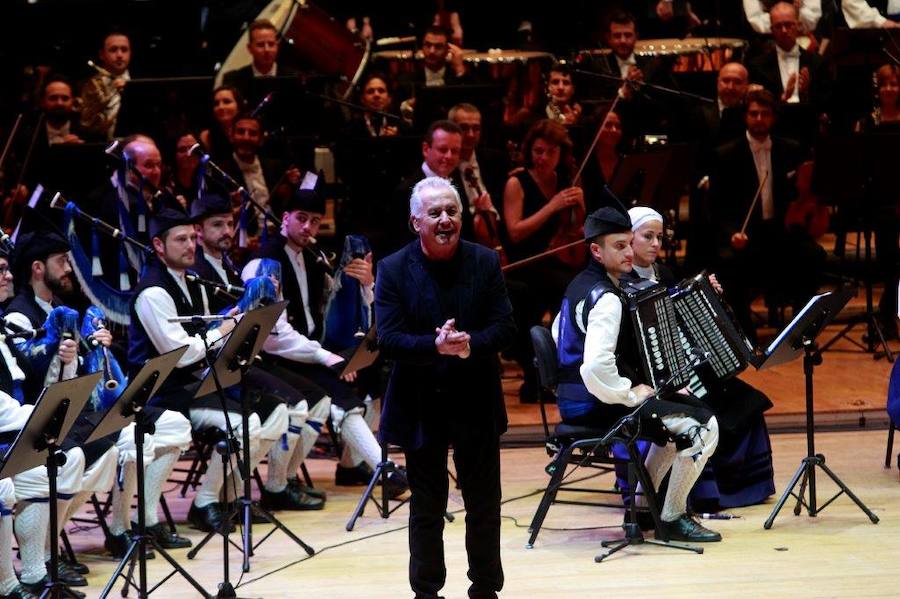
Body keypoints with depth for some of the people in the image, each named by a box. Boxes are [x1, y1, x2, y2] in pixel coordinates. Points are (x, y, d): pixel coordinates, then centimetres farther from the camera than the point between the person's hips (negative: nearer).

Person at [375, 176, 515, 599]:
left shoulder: (485, 262, 0)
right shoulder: (394, 270, -5)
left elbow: (505, 327, -5)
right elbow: (388, 340, -13)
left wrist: (472, 343, -25)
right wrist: (435, 345, -30)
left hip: (476, 403, 1)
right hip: (421, 406, -1)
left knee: (484, 506, 10)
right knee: (426, 509, 9)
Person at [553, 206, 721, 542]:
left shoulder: (580, 285, 10)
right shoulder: (605, 298, -22)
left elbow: (559, 332, 25)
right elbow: (596, 366, -35)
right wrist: (631, 393, -18)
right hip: (598, 407, -11)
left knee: (680, 408, 28)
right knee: (703, 426, -12)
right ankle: (672, 518, 1)